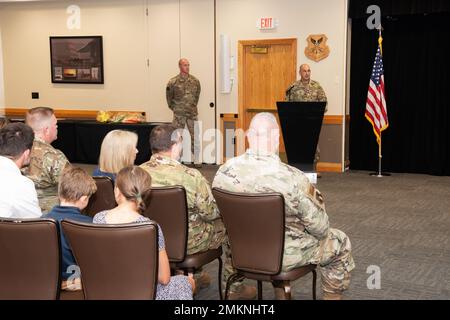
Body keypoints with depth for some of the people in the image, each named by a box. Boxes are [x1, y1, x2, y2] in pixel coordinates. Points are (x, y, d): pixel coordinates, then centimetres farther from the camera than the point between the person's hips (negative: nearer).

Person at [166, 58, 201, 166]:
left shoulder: (195, 81, 3)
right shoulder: (173, 82, -5)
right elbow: (169, 96, 5)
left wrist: (194, 105, 13)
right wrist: (173, 107, 6)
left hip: (192, 113, 3)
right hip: (179, 114, -2)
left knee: (195, 137, 3)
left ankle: (196, 160, 12)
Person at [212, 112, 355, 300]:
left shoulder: (224, 171, -16)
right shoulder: (293, 179, -30)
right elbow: (319, 228, -18)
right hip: (286, 256, -4)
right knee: (340, 242, 19)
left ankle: (279, 293, 44)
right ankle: (332, 296, 33)